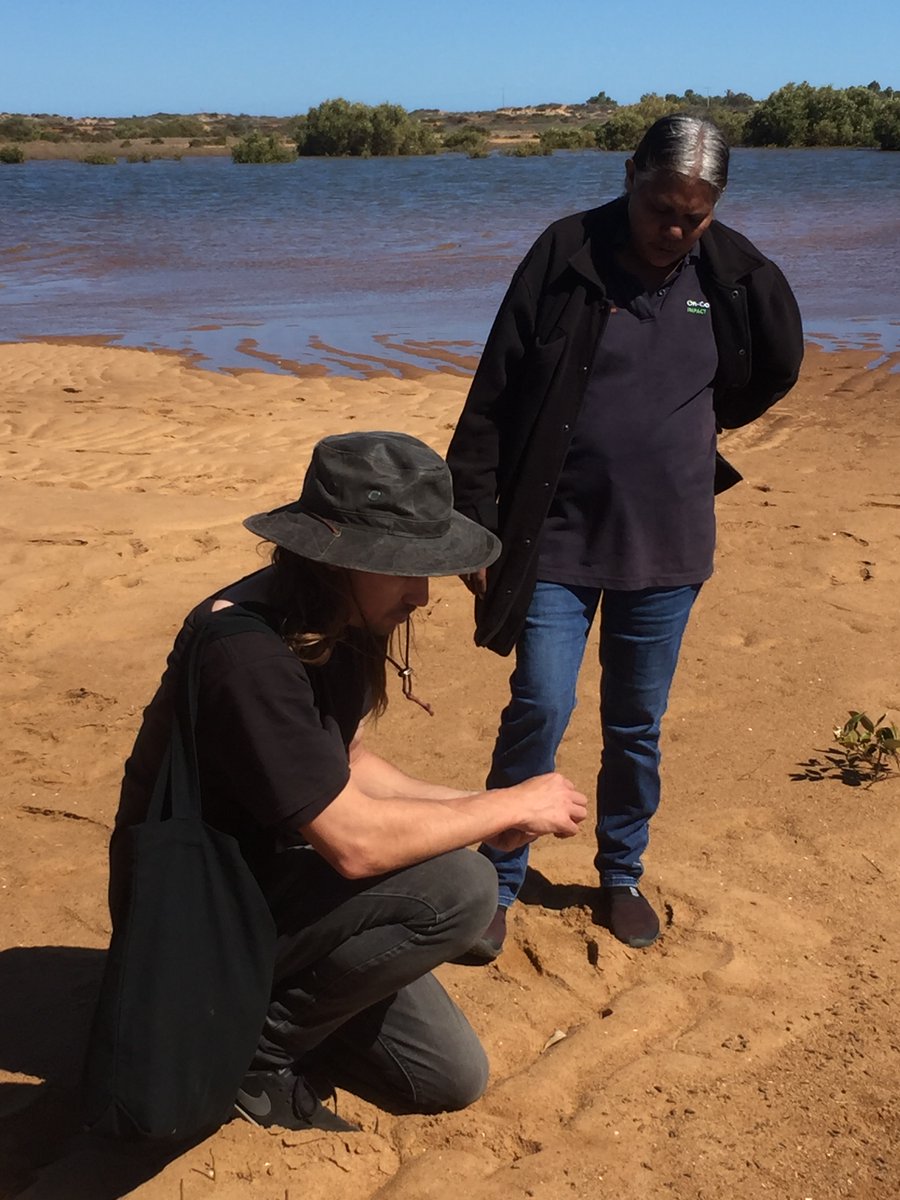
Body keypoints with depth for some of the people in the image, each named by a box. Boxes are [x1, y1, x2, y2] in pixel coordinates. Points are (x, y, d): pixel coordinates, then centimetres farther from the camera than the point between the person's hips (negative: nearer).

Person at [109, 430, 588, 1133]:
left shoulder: (340, 626, -3)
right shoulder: (249, 651, -31)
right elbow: (353, 841, -32)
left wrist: (471, 808, -4)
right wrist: (514, 805, -20)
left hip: (265, 878, 8)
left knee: (453, 1077, 6)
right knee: (458, 888, -26)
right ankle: (255, 1047, -7)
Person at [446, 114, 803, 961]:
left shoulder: (731, 273, -1)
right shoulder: (566, 255, -9)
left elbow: (777, 369, 18)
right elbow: (494, 398, -8)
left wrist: (692, 429, 11)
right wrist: (473, 520, -8)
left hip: (665, 545, 3)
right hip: (557, 538, -2)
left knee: (637, 725, 13)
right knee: (540, 709, -5)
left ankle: (621, 876, 33)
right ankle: (496, 882, 15)